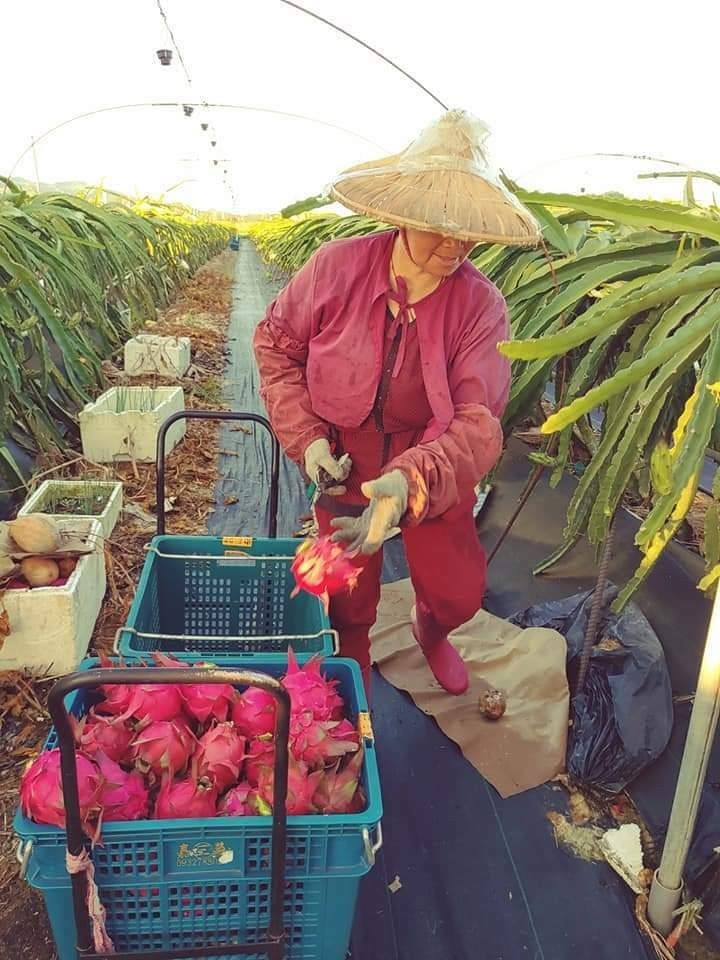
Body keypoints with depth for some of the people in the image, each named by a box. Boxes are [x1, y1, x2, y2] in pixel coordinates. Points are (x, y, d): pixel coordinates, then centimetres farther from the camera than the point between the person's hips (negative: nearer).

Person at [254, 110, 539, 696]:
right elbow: (276, 342, -6)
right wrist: (305, 436, -16)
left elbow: (479, 422, -28)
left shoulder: (481, 306, -21)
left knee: (457, 591, 10)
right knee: (349, 598, 14)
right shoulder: (339, 267, -20)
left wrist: (413, 483, -47)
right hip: (345, 467, 0)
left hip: (436, 475, 1)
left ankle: (432, 632, 50)